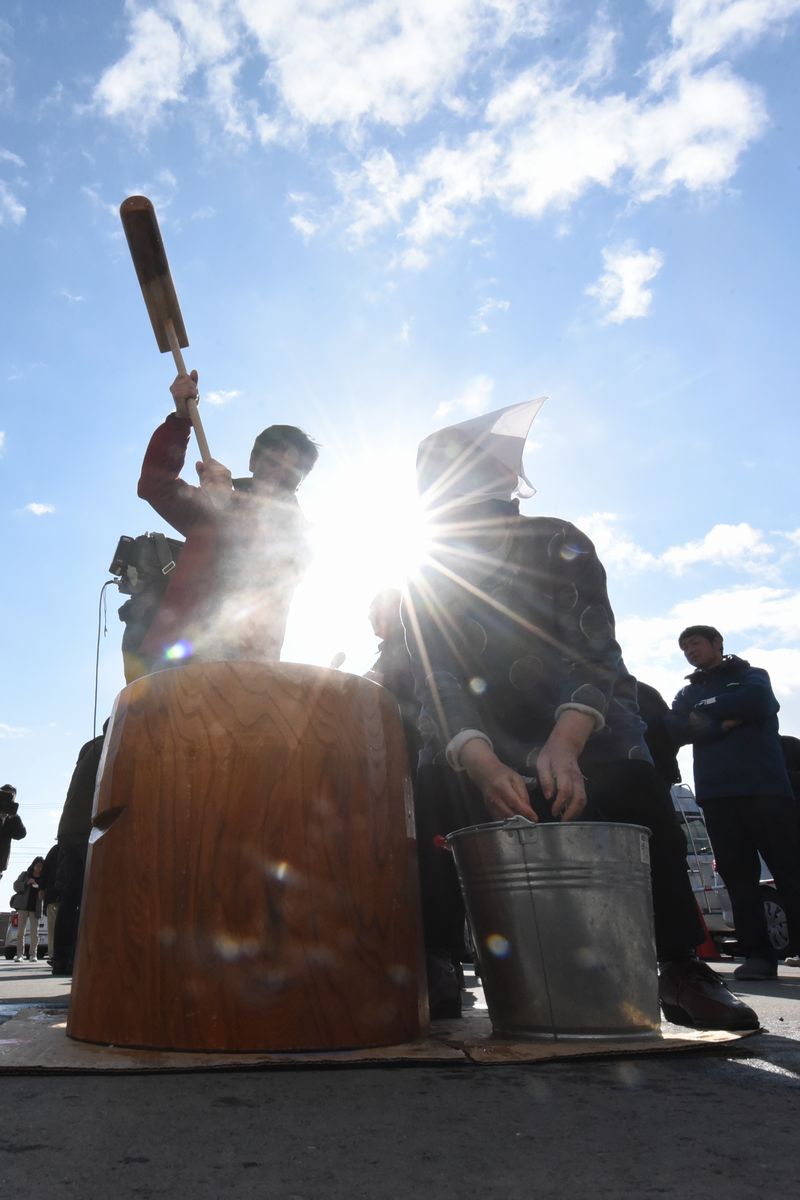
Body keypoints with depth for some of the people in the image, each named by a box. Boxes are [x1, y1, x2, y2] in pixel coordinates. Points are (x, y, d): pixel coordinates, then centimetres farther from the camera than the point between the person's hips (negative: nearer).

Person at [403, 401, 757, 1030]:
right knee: (433, 789, -24)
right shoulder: (427, 588, -12)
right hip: (484, 736, 2)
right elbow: (438, 687, -24)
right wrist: (484, 767, -45)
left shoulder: (558, 545, -16)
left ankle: (682, 967, -15)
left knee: (637, 789, -27)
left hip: (585, 721, -1)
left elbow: (594, 653, -26)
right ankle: (434, 967, -17)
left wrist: (562, 746, -46)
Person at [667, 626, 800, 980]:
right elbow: (676, 730, 2)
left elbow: (757, 702, -10)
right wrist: (726, 722, -10)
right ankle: (758, 954, 5)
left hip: (764, 786, -3)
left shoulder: (750, 676, 14)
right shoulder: (688, 693, 22)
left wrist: (705, 710, 0)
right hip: (715, 794, 3)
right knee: (737, 877, 1)